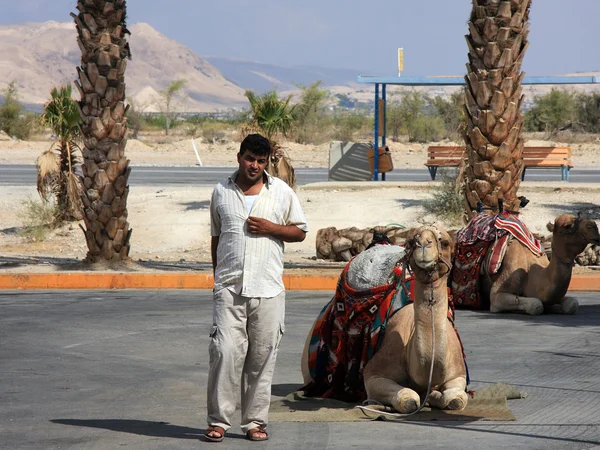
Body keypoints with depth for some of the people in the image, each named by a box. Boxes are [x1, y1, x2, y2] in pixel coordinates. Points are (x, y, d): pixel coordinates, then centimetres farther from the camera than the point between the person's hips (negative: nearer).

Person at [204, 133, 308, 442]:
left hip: (268, 289, 0)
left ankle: (255, 420, 10)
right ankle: (218, 420, -4)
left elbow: (300, 232, 9)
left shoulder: (281, 192, 7)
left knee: (262, 356, 2)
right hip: (229, 286, 0)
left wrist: (270, 228, -7)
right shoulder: (222, 192, 10)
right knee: (225, 351, -9)